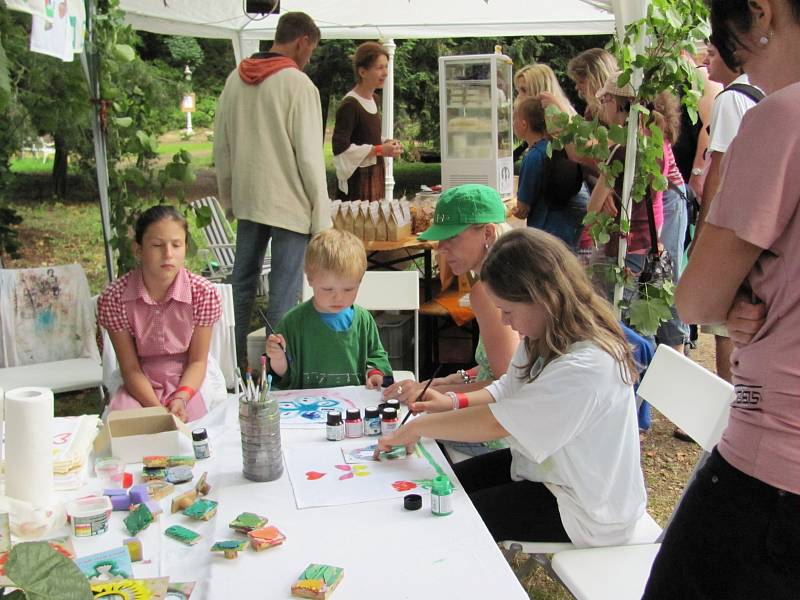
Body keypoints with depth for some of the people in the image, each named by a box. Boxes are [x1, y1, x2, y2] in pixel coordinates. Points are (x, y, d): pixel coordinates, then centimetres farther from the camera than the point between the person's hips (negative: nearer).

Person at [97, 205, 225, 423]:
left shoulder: (203, 293, -15)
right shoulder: (113, 298, -15)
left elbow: (197, 361, -8)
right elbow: (130, 368, -10)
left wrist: (181, 398, -27)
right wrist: (157, 408, -26)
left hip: (191, 380, 0)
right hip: (142, 385, 0)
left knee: (189, 423, -27)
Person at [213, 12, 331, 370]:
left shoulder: (235, 80, 7)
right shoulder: (298, 84, -13)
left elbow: (221, 144, 13)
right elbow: (309, 156, -14)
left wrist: (228, 195, 23)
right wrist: (322, 218, -8)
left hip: (247, 201, 7)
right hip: (289, 205, -7)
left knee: (242, 283, 18)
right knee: (283, 293, 0)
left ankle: (233, 362, 29)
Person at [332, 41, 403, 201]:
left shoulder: (373, 99, 11)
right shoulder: (349, 105, -15)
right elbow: (340, 149, -21)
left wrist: (386, 144, 4)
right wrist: (379, 150, -19)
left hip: (376, 175, 8)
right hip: (357, 180, -8)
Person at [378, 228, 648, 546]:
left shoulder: (586, 366, -33)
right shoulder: (546, 335, -5)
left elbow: (497, 422, -28)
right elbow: (508, 390, 6)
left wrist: (417, 427, -18)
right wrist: (455, 402, -13)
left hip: (586, 509, -8)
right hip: (545, 462, 9)